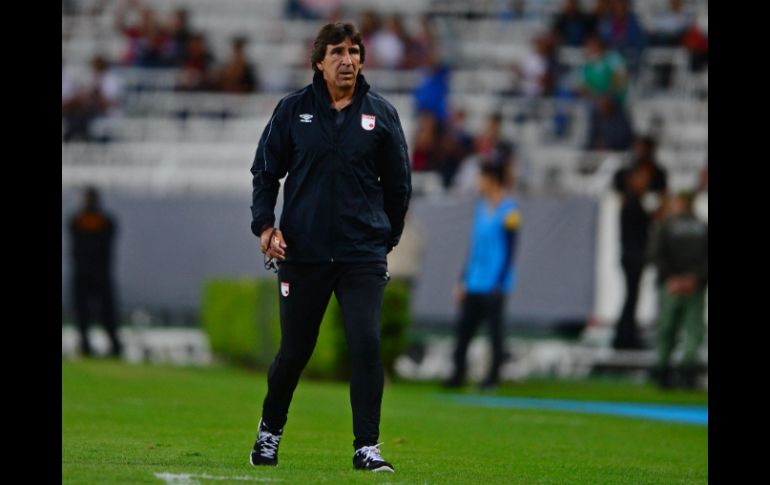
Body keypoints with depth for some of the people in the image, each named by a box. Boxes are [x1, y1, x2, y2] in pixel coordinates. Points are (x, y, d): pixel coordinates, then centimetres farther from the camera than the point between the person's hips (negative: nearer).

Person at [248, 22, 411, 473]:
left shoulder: (381, 113, 3)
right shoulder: (293, 110, 2)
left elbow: (399, 183, 13)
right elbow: (265, 170, 8)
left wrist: (387, 237, 15)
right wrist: (265, 226, -4)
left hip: (363, 255, 0)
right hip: (302, 251, 0)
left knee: (367, 345, -12)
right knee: (294, 351, 8)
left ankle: (367, 447, -5)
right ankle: (270, 431, 31)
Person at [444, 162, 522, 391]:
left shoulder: (509, 211, -8)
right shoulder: (482, 207, 15)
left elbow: (510, 251, -10)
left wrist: (499, 284, -15)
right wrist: (463, 280, 19)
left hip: (493, 285, -7)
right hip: (475, 283, 7)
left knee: (494, 329, -3)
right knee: (464, 327, 4)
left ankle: (493, 376, 3)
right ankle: (458, 374, 8)